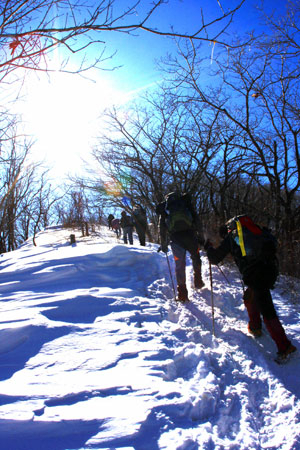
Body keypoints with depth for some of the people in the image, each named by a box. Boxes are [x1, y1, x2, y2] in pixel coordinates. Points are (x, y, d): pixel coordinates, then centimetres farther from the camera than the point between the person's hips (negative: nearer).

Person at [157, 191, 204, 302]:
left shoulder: (163, 208, 19)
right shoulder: (185, 202, 18)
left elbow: (162, 228, 17)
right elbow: (196, 219, 12)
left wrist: (163, 244, 23)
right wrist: (200, 236, 15)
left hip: (175, 237, 1)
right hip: (190, 234, 0)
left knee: (179, 264, 7)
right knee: (195, 257, 21)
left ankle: (182, 293, 6)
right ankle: (198, 282, 26)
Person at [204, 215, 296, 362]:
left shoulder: (229, 238, 11)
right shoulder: (251, 228, 23)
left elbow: (215, 258, 16)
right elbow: (271, 243, 29)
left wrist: (208, 247, 33)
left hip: (255, 274, -6)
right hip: (272, 268, 6)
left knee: (267, 311, -3)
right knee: (250, 297, 27)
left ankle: (284, 346, -5)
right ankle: (255, 327, 37)